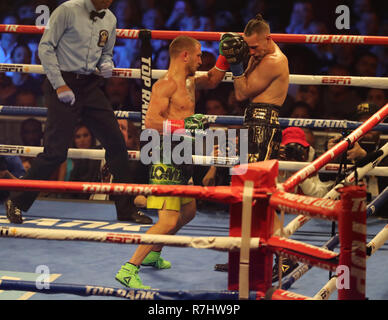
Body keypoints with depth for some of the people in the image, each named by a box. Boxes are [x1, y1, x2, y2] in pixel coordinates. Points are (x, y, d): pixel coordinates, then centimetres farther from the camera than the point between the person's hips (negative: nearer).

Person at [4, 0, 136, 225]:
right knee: (56, 151, -10)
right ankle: (17, 202, 3)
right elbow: (46, 47, -8)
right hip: (63, 83, -6)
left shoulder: (110, 19, 11)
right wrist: (60, 85, -14)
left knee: (115, 141, 2)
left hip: (90, 85, 6)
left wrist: (106, 65, 0)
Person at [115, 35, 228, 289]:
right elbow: (151, 122, -25)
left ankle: (152, 254, 42)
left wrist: (225, 58, 22)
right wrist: (185, 124, -32)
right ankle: (129, 270, -17)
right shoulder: (166, 85, -15)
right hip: (166, 159, -10)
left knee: (188, 212, 26)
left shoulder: (189, 82, 14)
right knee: (168, 221, -19)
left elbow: (212, 81, 35)